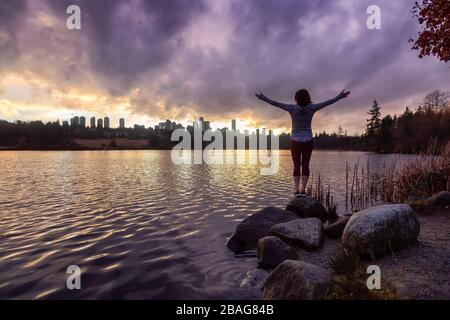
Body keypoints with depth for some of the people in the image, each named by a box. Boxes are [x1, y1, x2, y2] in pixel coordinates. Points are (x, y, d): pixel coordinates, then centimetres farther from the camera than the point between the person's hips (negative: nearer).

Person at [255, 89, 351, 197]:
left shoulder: (293, 108, -12)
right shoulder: (311, 108, -7)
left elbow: (275, 103, -9)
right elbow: (328, 102, 1)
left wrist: (263, 98, -1)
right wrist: (340, 96, 13)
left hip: (296, 142, -1)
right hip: (308, 141, 1)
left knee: (296, 166, 4)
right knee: (305, 166, 5)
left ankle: (296, 190, -1)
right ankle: (303, 190, 2)